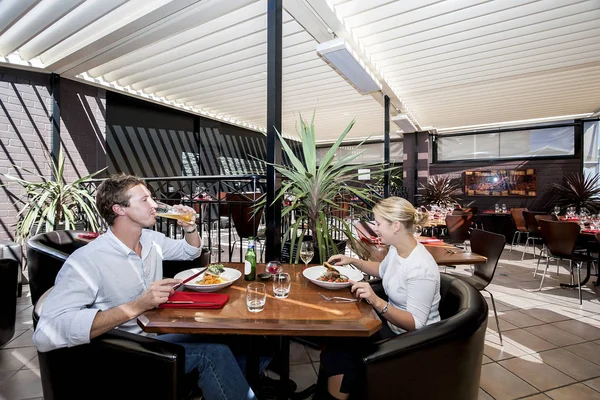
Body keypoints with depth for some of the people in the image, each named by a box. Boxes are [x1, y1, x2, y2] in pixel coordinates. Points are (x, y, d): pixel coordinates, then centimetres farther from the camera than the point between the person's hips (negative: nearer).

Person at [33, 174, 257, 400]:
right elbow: (46, 335, -31)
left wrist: (190, 227, -4)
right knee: (212, 349, -24)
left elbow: (191, 252, 17)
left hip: (160, 333, 7)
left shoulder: (151, 239, 1)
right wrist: (136, 307, -37)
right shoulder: (87, 260, -23)